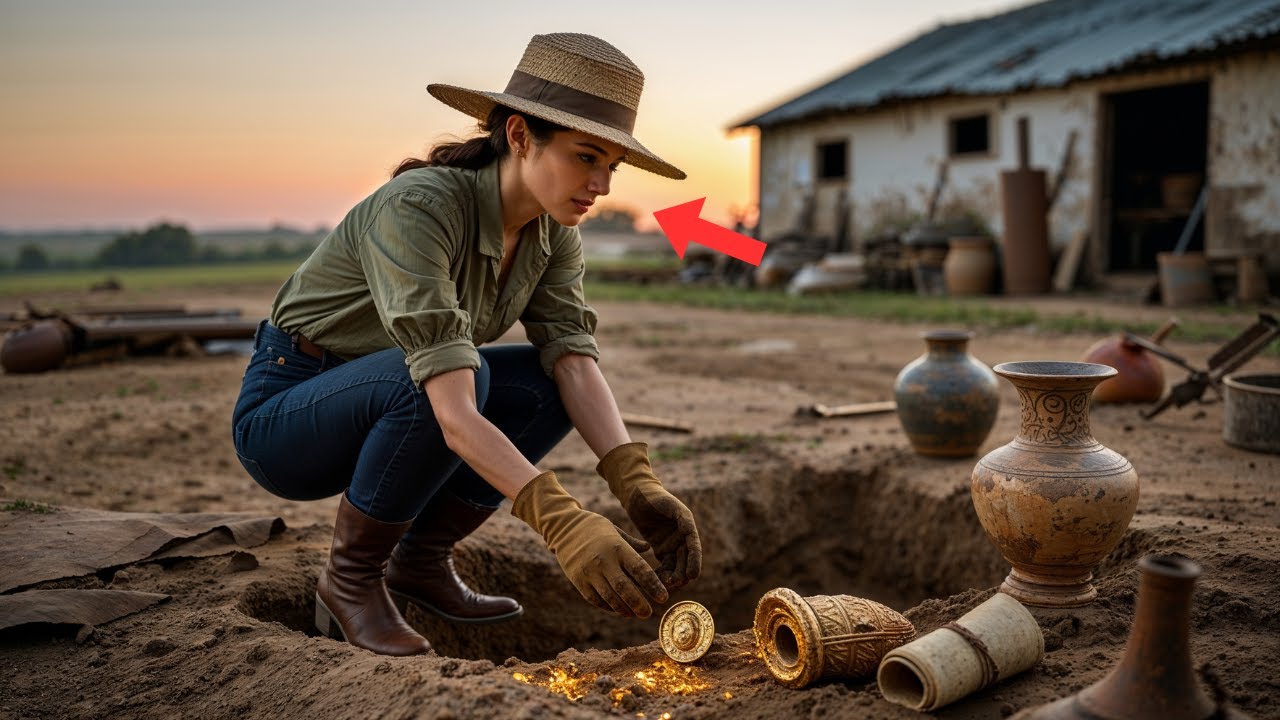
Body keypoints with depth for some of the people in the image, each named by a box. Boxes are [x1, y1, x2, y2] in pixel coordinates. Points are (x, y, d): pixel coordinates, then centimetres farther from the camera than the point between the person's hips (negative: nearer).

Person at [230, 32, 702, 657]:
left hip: (387, 407, 7)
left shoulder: (554, 234, -7)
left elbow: (576, 366, -16)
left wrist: (638, 486, -31)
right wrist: (561, 522, -49)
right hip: (281, 412, -7)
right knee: (446, 374, -35)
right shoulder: (416, 208, -31)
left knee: (550, 387, -12)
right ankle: (351, 578, -12)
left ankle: (418, 560, 1)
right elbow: (453, 409, -39)